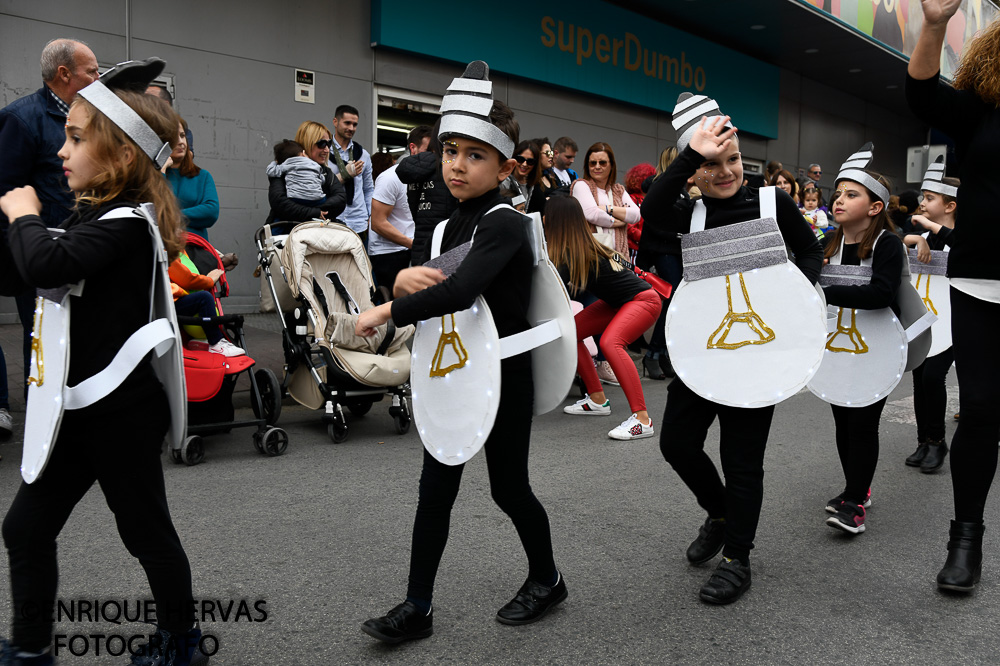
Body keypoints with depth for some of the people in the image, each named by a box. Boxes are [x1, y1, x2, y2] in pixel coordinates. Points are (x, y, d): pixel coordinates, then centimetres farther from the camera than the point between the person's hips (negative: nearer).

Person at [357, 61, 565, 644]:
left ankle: (546, 580, 35)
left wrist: (387, 310, -26)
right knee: (436, 488, 10)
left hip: (504, 375, -7)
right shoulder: (455, 223, 8)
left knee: (509, 487, 9)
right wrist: (405, 278, -12)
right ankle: (418, 608, 22)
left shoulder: (504, 225, -19)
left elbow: (458, 291, -35)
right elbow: (432, 286, 11)